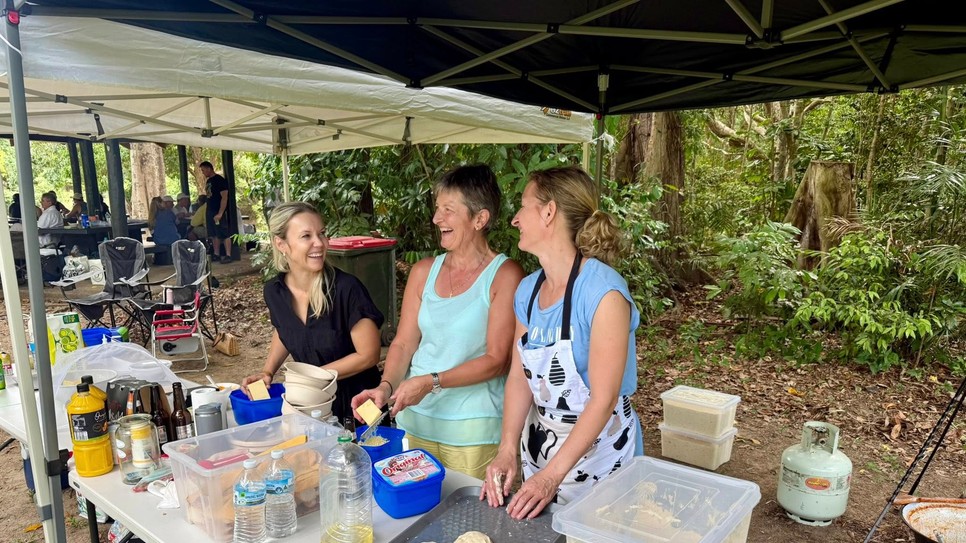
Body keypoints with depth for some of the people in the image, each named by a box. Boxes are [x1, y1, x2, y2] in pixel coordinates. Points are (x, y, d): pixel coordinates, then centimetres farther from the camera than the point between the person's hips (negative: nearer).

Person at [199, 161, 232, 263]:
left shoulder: (220, 180, -11)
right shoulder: (209, 181, 14)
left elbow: (224, 197, -16)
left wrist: (220, 213, -21)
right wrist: (207, 212, 15)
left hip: (219, 212, -8)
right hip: (210, 212, 8)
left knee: (224, 234, -7)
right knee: (214, 235, 11)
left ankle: (228, 255, -6)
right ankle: (216, 254, 16)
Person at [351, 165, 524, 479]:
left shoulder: (504, 275, -10)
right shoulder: (424, 272, 6)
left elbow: (496, 360, -13)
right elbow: (403, 343, 7)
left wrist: (431, 382, -19)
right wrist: (386, 386, -10)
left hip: (473, 428, -4)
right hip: (416, 419, 5)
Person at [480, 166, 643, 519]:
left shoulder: (603, 292, -24)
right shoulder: (528, 291, -2)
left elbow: (603, 399, -24)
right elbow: (519, 375, -1)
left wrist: (551, 476, -24)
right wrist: (508, 451, -13)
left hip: (597, 448, -6)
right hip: (538, 443, 6)